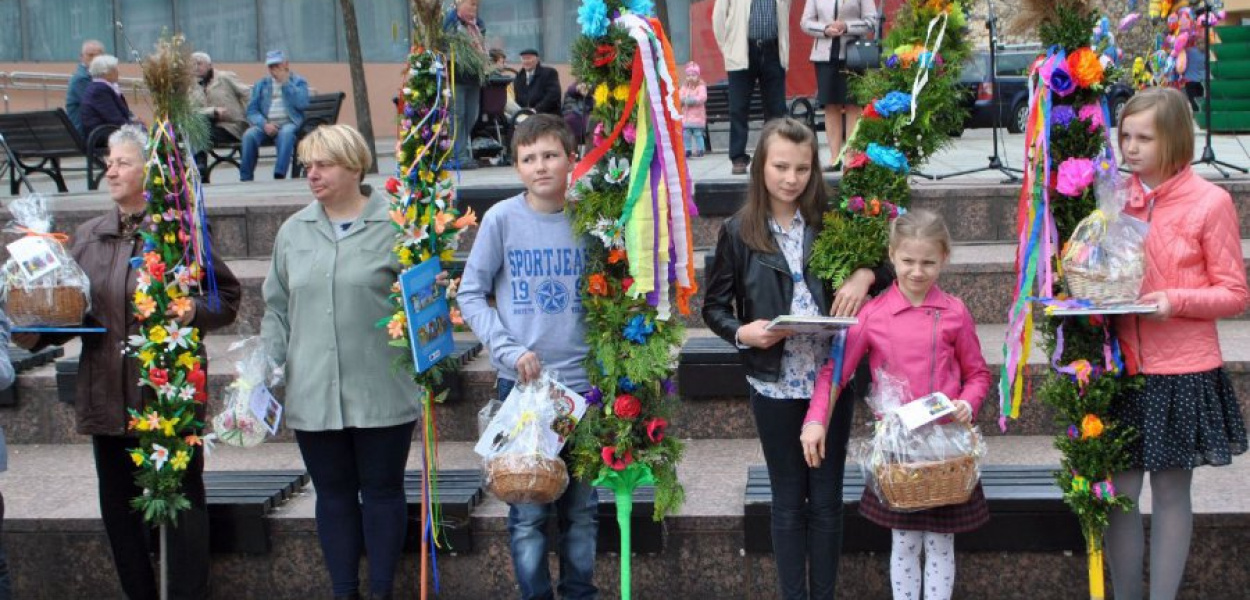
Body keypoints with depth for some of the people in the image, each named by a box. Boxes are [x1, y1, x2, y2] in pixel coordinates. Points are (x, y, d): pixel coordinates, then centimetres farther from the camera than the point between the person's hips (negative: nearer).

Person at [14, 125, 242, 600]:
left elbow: (228, 296, 0)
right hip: (107, 395, 6)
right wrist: (35, 333, -5)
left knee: (182, 499, 2)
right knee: (118, 502, 12)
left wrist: (194, 312, -18)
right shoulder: (89, 236, 11)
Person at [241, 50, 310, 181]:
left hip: (289, 123, -2)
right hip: (266, 124, 2)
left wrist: (285, 83, -7)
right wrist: (264, 124, -12)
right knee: (249, 134, -29)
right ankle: (245, 178, -24)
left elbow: (302, 104, -8)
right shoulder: (261, 84, 18)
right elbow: (252, 111, 8)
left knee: (286, 133, -38)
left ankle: (279, 175, -41)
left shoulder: (298, 81, 11)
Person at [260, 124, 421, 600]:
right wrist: (268, 362, 7)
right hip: (313, 393, 4)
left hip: (381, 391, -4)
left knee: (382, 490, 7)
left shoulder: (395, 225, -3)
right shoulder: (294, 231, 10)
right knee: (333, 493, 12)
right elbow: (277, 307, 15)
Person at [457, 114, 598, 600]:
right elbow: (470, 295, 1)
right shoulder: (502, 219, -3)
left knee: (582, 506, 10)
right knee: (528, 511, 1)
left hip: (583, 379, 2)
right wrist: (509, 350, -13)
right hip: (521, 383, -2)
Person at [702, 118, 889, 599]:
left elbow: (887, 263, 8)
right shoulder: (739, 232, -2)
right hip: (775, 384, -1)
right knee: (788, 500, 9)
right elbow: (715, 306, 3)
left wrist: (866, 274, -14)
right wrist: (743, 332, -16)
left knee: (826, 499, 9)